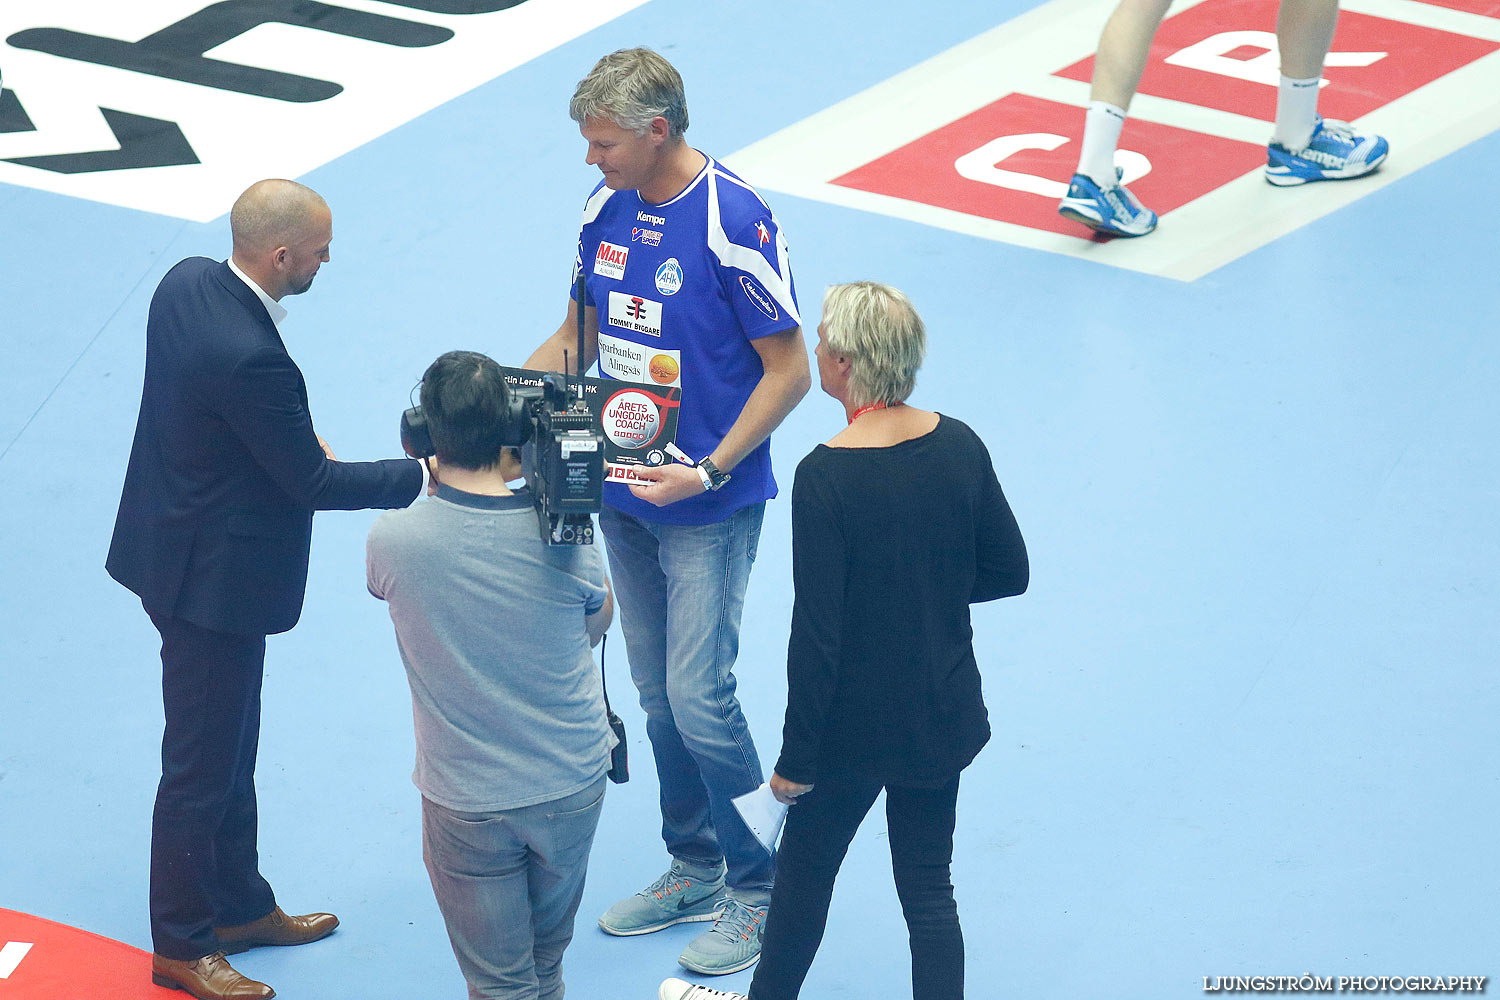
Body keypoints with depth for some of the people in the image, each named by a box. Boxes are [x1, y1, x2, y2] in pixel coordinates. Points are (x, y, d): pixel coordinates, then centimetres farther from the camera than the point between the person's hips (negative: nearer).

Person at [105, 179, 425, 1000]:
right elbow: (310, 483, -21)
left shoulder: (187, 283, -5)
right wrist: (421, 475, -14)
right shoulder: (249, 357, -33)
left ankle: (239, 905, 40)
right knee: (201, 766, 7)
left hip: (181, 553, 10)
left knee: (230, 749, 24)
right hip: (214, 582, -10)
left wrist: (300, 440, 7)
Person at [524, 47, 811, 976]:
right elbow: (579, 336, 15)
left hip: (709, 507, -7)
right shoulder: (605, 211, 2)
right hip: (624, 491, 7)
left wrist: (710, 471, -22)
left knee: (699, 696, -8)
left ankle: (762, 889, 8)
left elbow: (790, 370, -15)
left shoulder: (733, 221, -19)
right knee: (657, 695, 14)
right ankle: (695, 869, 29)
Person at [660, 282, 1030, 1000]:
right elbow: (1009, 572, 4)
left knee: (806, 872, 19)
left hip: (855, 725, -4)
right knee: (928, 888, 15)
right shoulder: (960, 446, -8)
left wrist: (796, 758, -12)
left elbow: (817, 633, -21)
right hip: (944, 715, 4)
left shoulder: (826, 477, -24)